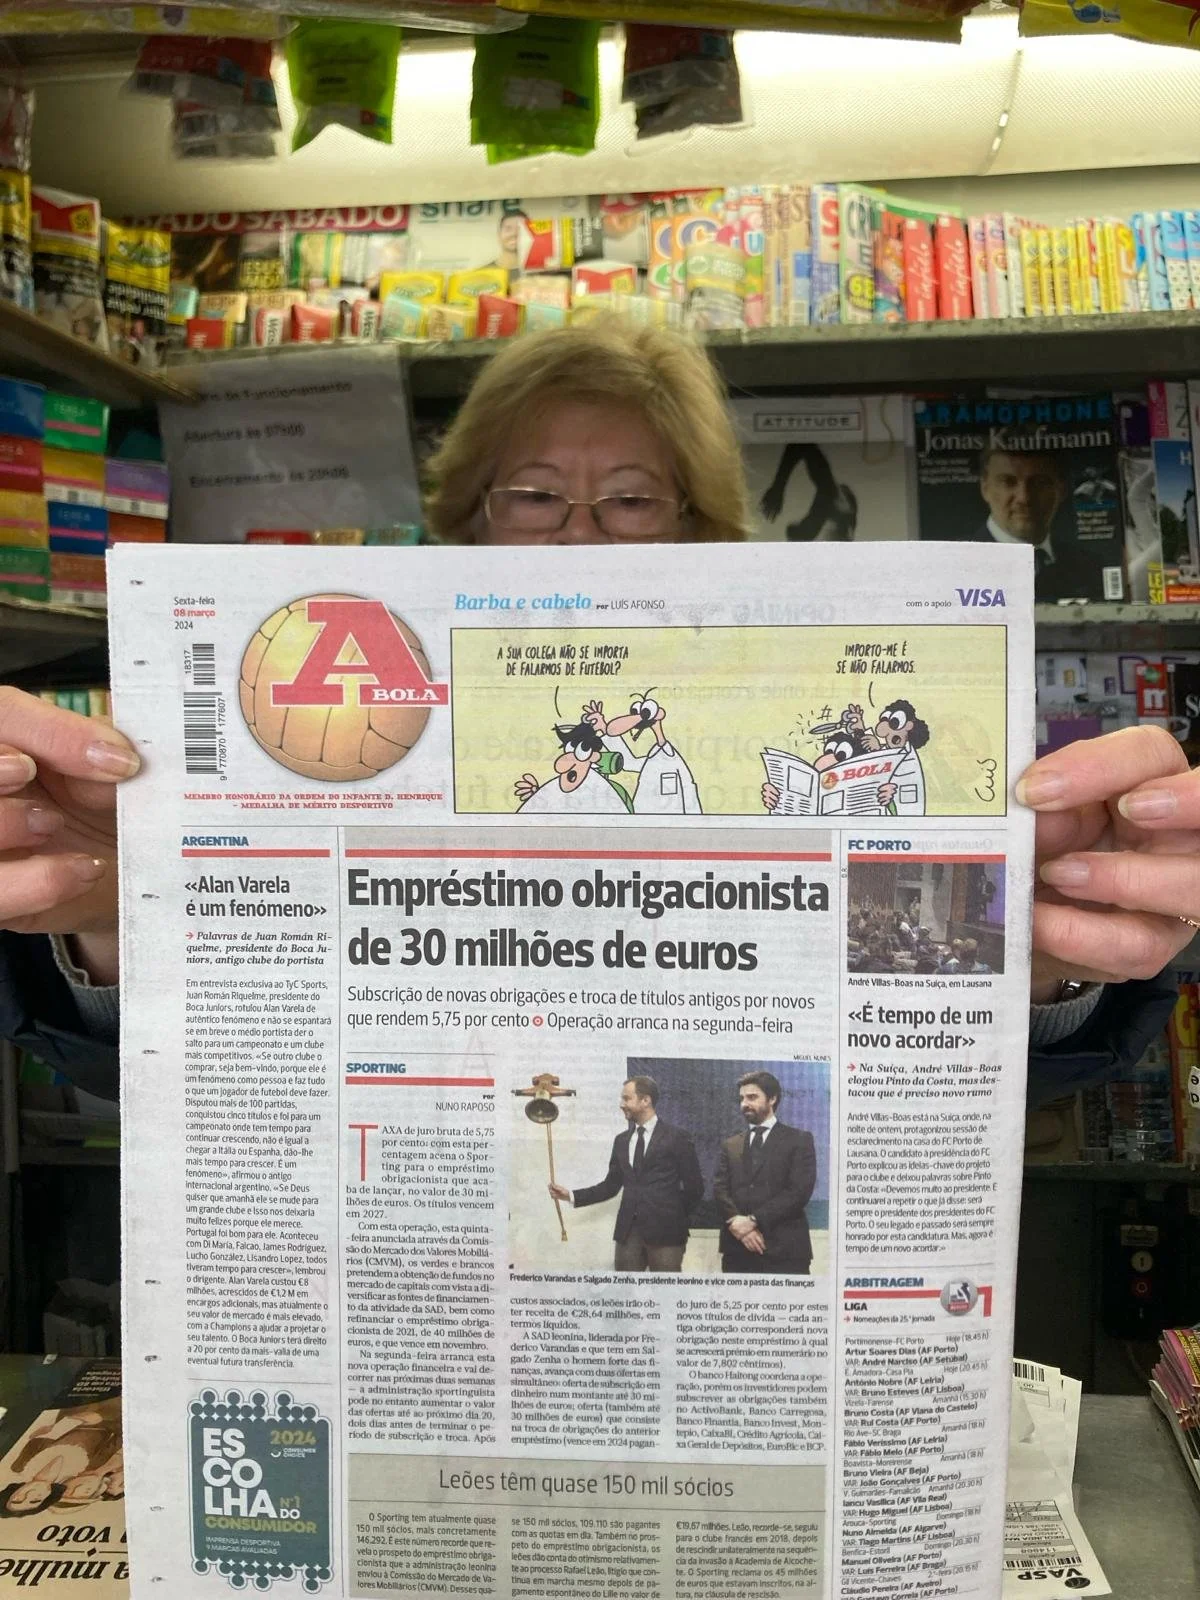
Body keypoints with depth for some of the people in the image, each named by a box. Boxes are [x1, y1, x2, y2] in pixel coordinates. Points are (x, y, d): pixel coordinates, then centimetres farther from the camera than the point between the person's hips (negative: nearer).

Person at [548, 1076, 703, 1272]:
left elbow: (694, 1186, 1)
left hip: (665, 1230, -4)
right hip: (628, 1230, 5)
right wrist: (571, 1195, 6)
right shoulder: (622, 1140, 13)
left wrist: (675, 1217, 2)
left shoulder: (677, 1137, -1)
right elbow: (611, 1186, 13)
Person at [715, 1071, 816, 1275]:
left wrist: (755, 1220, -13)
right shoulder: (731, 1145, 18)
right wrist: (735, 1220, -13)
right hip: (737, 1249, 4)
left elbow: (799, 1191, -7)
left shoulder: (799, 1140, 4)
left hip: (784, 1249, -4)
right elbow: (720, 1189, 7)